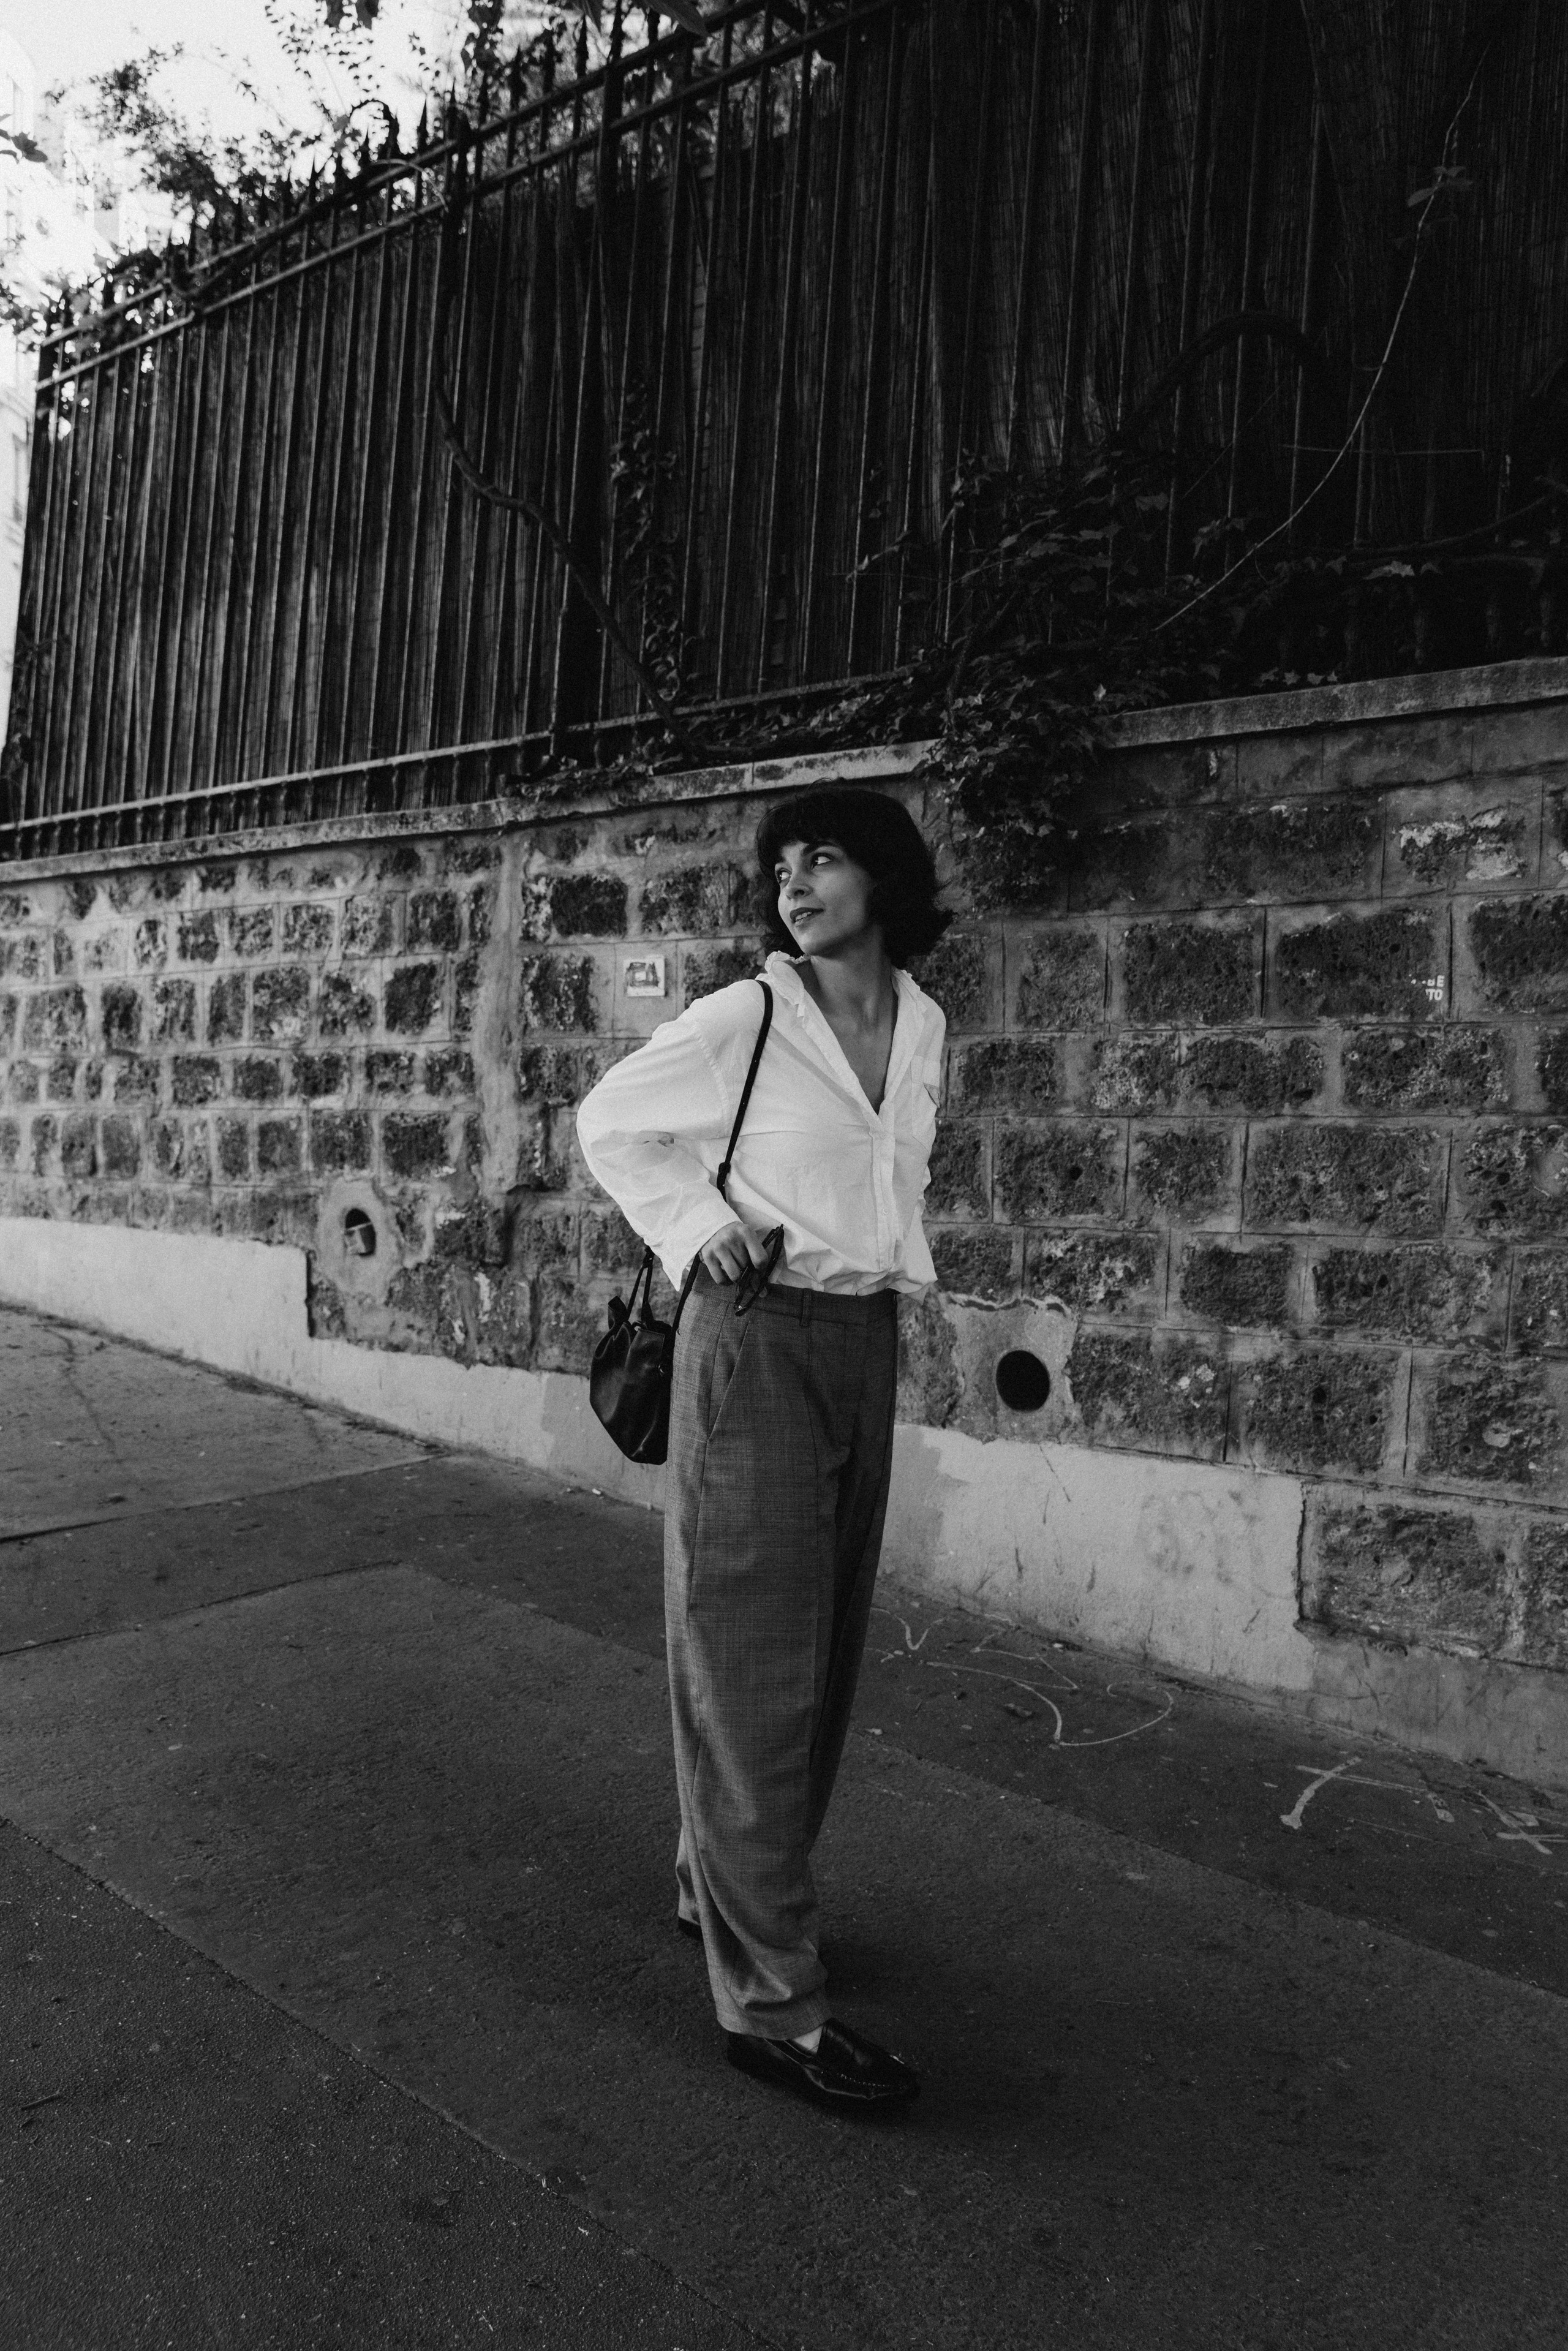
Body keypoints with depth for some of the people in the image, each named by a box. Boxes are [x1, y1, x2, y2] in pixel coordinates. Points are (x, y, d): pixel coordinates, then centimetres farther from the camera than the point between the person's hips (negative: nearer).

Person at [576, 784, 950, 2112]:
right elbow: (609, 1123, 3)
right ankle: (770, 2001, 9)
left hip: (869, 1345, 7)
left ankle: (726, 1888, 35)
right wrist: (701, 1228, -8)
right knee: (753, 1664, -1)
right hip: (759, 1342, -7)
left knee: (824, 1649, 15)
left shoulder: (922, 1025, 7)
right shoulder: (744, 1019, -10)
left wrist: (898, 1255, 11)